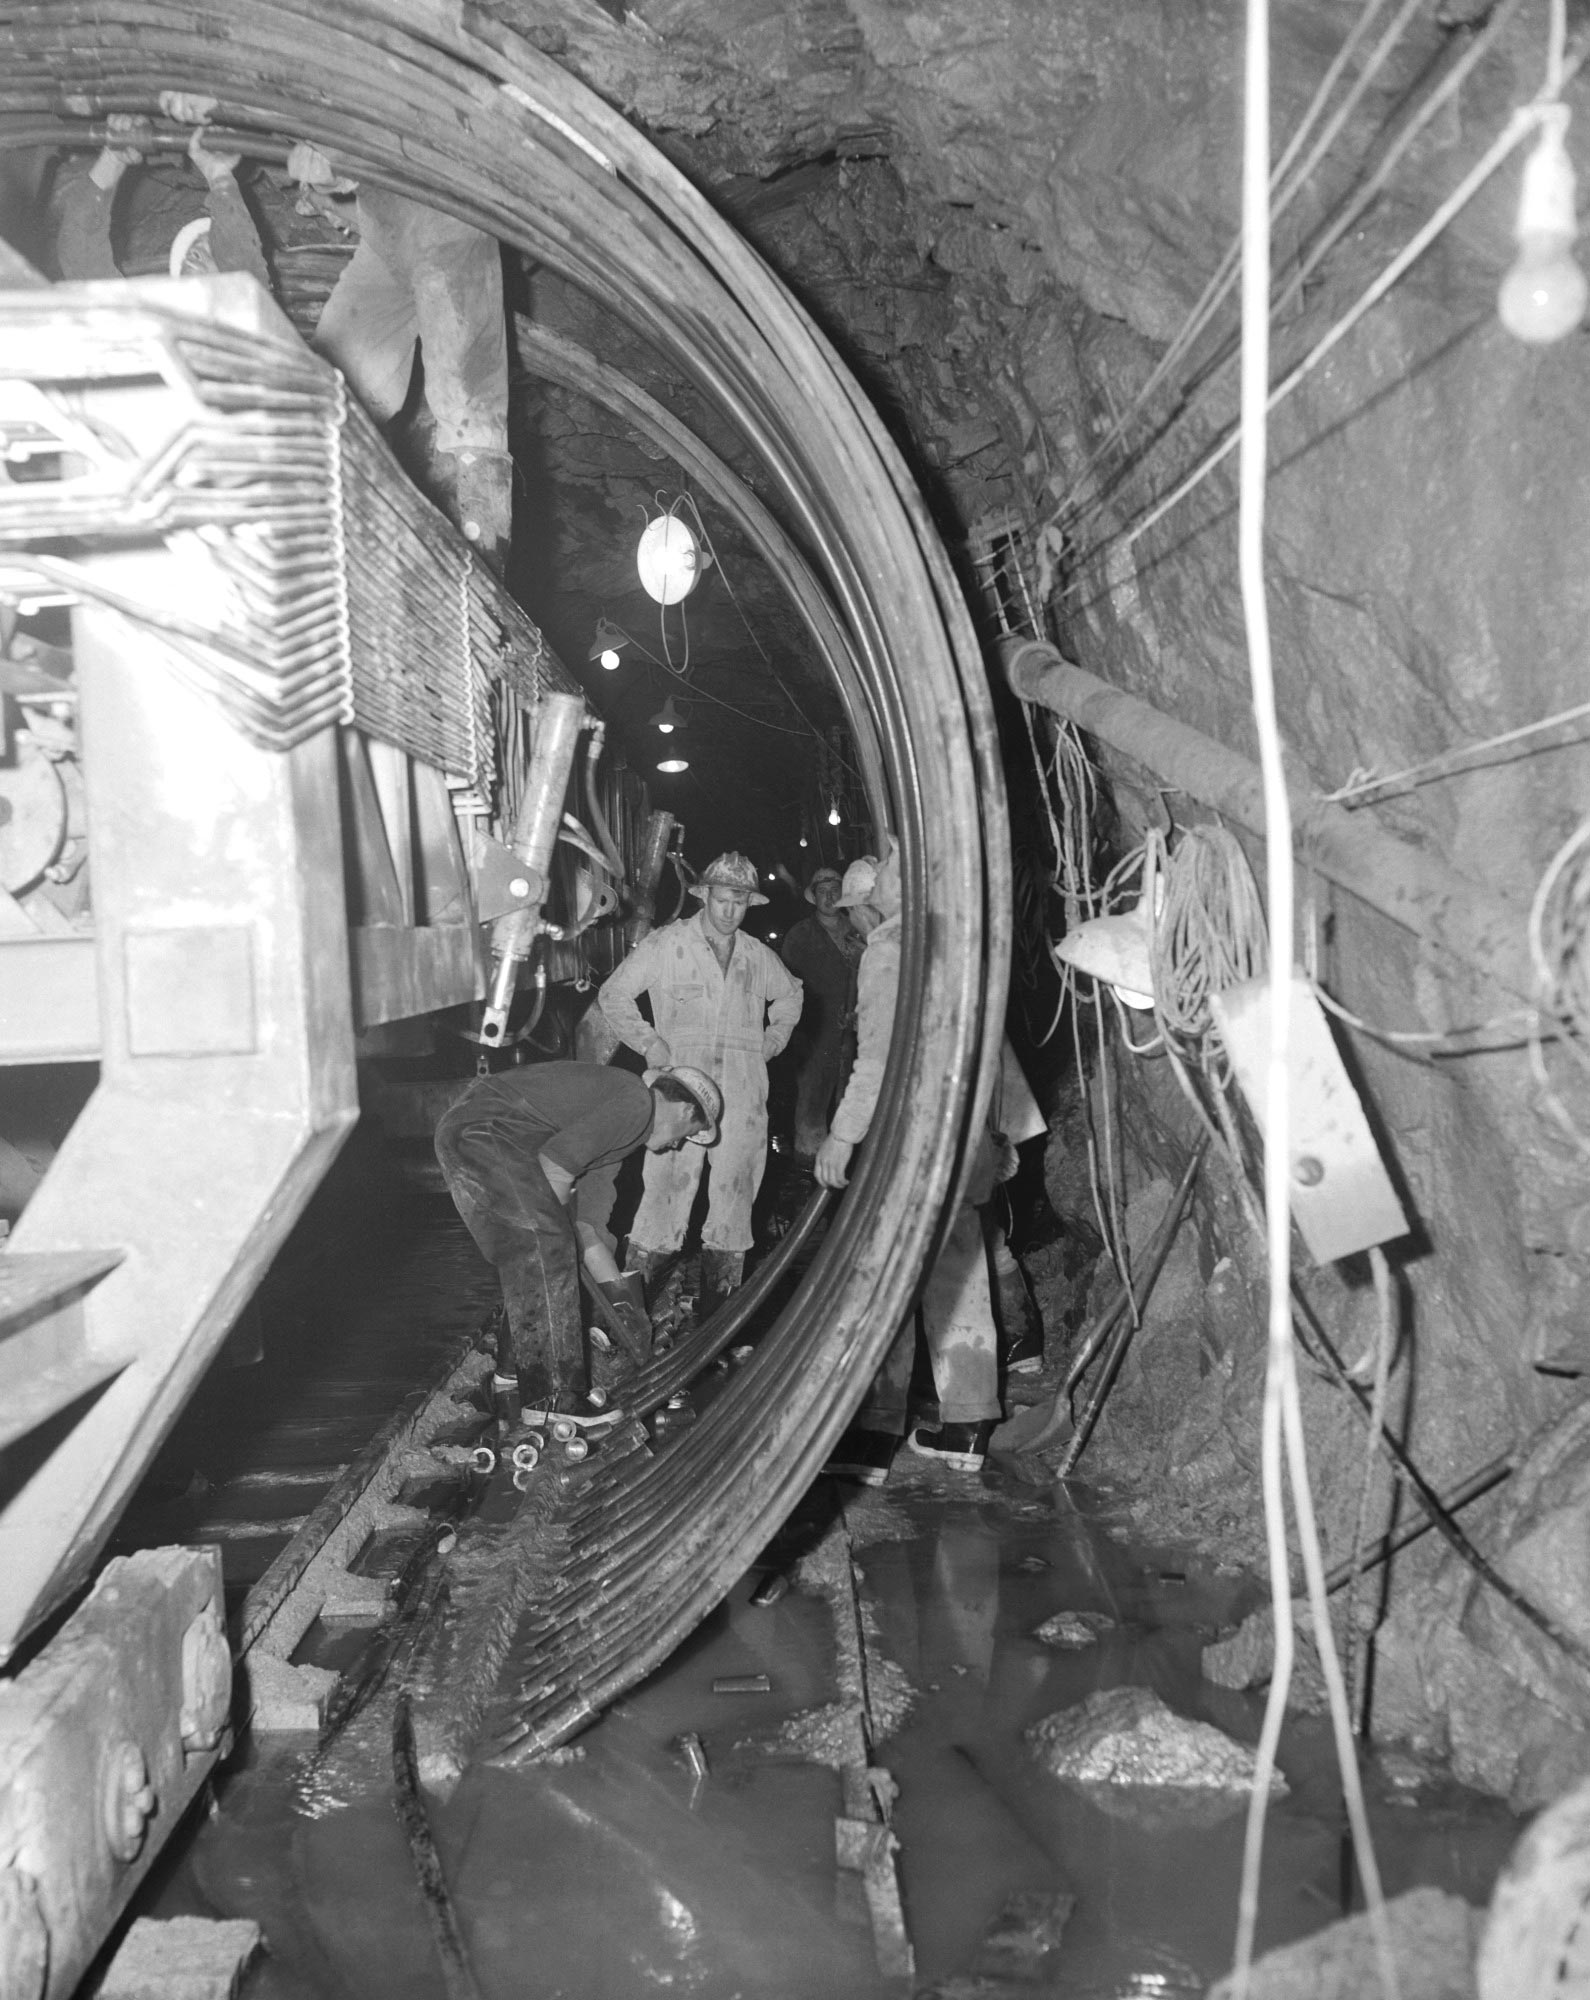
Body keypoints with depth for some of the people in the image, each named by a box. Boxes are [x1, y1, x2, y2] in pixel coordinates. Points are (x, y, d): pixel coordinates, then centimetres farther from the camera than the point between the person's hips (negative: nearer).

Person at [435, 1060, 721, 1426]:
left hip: (463, 1133, 11)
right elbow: (556, 1163, -17)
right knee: (546, 1247, -13)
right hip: (483, 1131, -11)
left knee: (532, 1253, 19)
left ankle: (514, 1366, 31)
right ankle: (553, 1399, -12)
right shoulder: (637, 1103, -9)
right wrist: (552, 1225, -1)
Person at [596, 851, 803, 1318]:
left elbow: (790, 995, 32)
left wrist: (771, 1040, 18)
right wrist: (649, 1043, -2)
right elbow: (614, 993, 6)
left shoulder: (758, 956, 13)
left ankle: (719, 1308, 17)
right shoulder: (665, 945, 0)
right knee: (668, 1190, -12)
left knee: (735, 1191, 6)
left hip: (744, 1094, 4)